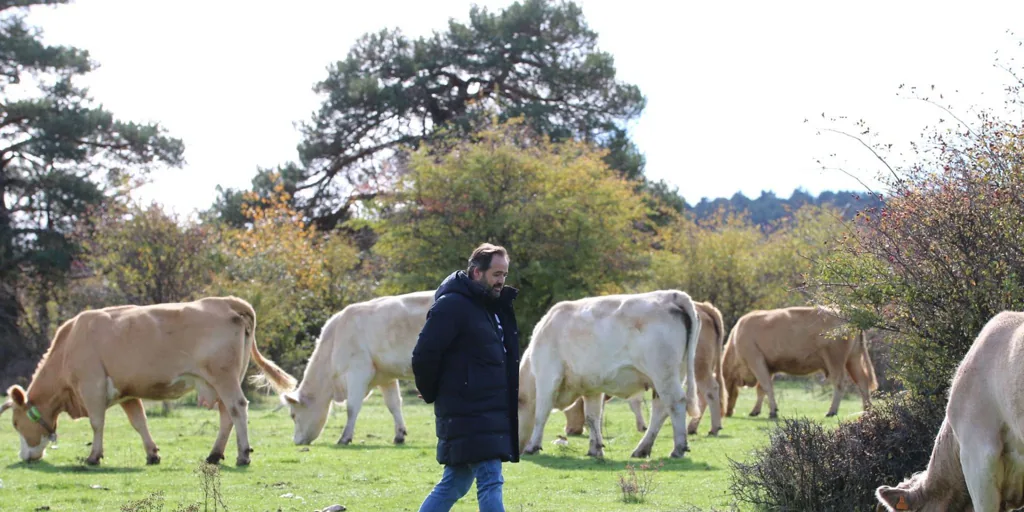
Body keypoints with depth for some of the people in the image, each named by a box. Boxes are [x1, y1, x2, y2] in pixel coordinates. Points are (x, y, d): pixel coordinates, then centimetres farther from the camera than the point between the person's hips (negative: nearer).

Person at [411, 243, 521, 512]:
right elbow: (424, 355, -17)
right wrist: (432, 394, -3)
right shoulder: (452, 305, -13)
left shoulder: (490, 306, 17)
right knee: (491, 482, -13)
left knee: (454, 484, 14)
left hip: (490, 415, 9)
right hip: (467, 415, -9)